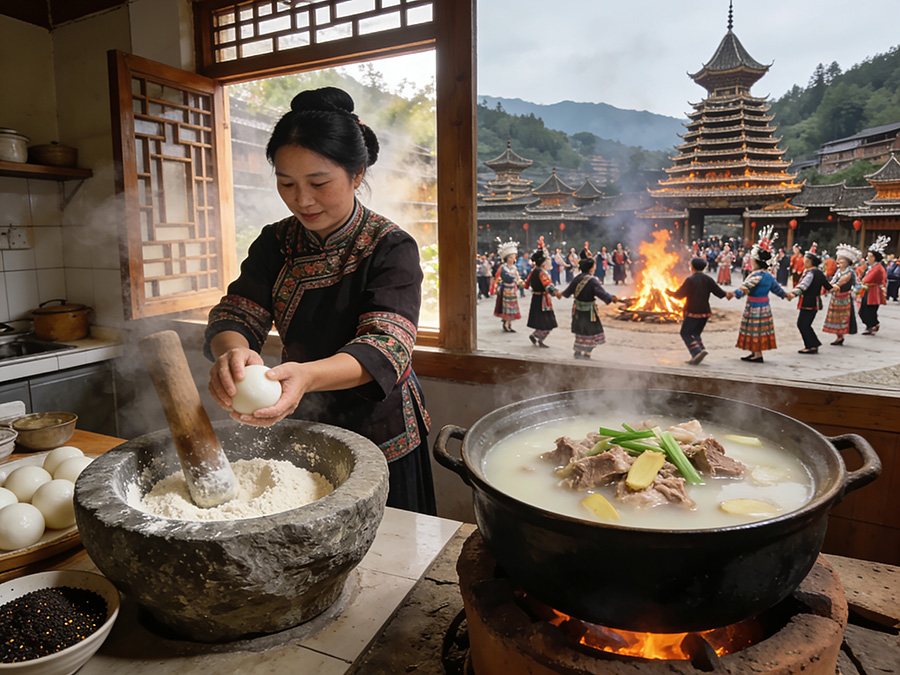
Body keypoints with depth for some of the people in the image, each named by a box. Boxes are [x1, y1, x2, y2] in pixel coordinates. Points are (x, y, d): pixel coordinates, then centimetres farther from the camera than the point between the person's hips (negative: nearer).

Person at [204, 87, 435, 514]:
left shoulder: (391, 248, -17)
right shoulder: (275, 243, -1)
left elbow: (384, 346, -29)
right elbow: (236, 314, -9)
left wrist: (307, 375, -49)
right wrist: (232, 352, -34)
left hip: (378, 437, -4)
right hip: (297, 430, 4)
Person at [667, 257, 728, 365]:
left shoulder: (690, 280, -12)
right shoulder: (708, 279, 4)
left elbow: (679, 295, -8)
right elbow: (718, 291, 4)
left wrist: (670, 293, 9)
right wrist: (726, 295, 22)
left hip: (692, 312, -6)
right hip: (705, 312, 6)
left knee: (686, 333, 1)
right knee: (696, 333, 17)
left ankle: (697, 351, -18)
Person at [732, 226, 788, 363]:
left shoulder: (757, 275, -19)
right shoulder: (769, 276, 9)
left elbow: (747, 286, -32)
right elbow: (776, 288, 21)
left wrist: (735, 293, -42)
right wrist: (785, 294, 38)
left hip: (755, 307, -9)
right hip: (764, 306, 9)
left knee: (756, 330, -2)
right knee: (757, 330, 15)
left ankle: (758, 355, 2)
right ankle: (755, 353, 22)